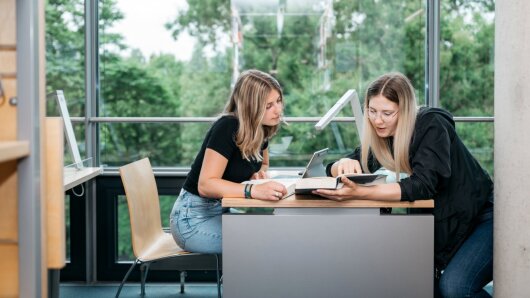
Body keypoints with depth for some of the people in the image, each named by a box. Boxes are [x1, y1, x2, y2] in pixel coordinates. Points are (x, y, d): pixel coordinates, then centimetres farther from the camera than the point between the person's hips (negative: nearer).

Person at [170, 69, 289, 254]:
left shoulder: (260, 130, 0)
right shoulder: (227, 128, -23)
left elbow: (263, 164, 21)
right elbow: (205, 185, -30)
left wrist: (259, 174, -3)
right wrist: (254, 190, -42)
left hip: (222, 211, 8)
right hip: (194, 218, -8)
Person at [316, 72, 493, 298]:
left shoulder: (431, 126, -21)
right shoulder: (380, 136, -2)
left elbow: (422, 185, -33)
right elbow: (333, 170, 2)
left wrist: (359, 193, -42)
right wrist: (345, 163, -23)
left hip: (483, 217, -6)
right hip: (444, 223, 6)